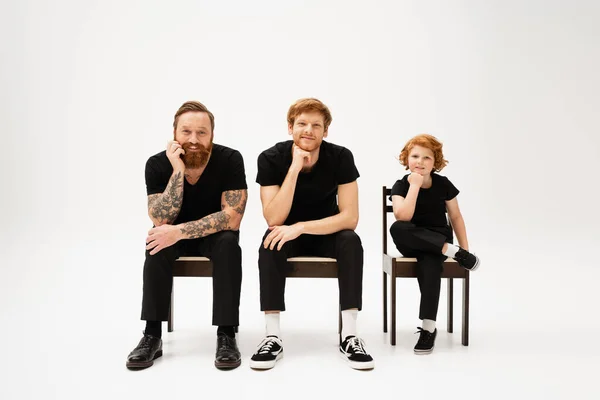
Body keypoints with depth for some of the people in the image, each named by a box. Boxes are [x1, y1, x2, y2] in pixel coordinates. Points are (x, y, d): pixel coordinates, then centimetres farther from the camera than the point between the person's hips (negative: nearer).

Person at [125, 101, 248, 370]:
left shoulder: (230, 160, -23)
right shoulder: (157, 164, -18)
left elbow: (232, 217, -27)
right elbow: (161, 222, -25)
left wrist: (180, 231, -36)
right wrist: (178, 171, -34)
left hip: (215, 234, -1)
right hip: (175, 234, 2)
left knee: (229, 244, -33)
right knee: (157, 244, -29)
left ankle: (226, 336, -26)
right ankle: (152, 336, -22)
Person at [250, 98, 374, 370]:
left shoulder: (340, 157, -18)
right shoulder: (271, 158, -18)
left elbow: (350, 217, -23)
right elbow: (274, 219, -27)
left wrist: (301, 227, -33)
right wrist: (295, 168, -34)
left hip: (327, 234, 0)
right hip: (288, 233, 0)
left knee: (351, 241, -31)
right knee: (271, 242, -32)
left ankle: (349, 336, -27)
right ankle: (272, 337, -29)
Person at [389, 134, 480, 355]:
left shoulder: (443, 184, -2)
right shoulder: (401, 186, -7)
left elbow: (456, 216, 7)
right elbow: (403, 216, -25)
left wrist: (466, 248, 1)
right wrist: (415, 184, -23)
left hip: (438, 240, 0)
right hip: (411, 242, 0)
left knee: (429, 263, -36)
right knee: (397, 228, -36)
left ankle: (429, 327, -31)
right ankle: (453, 252, -27)